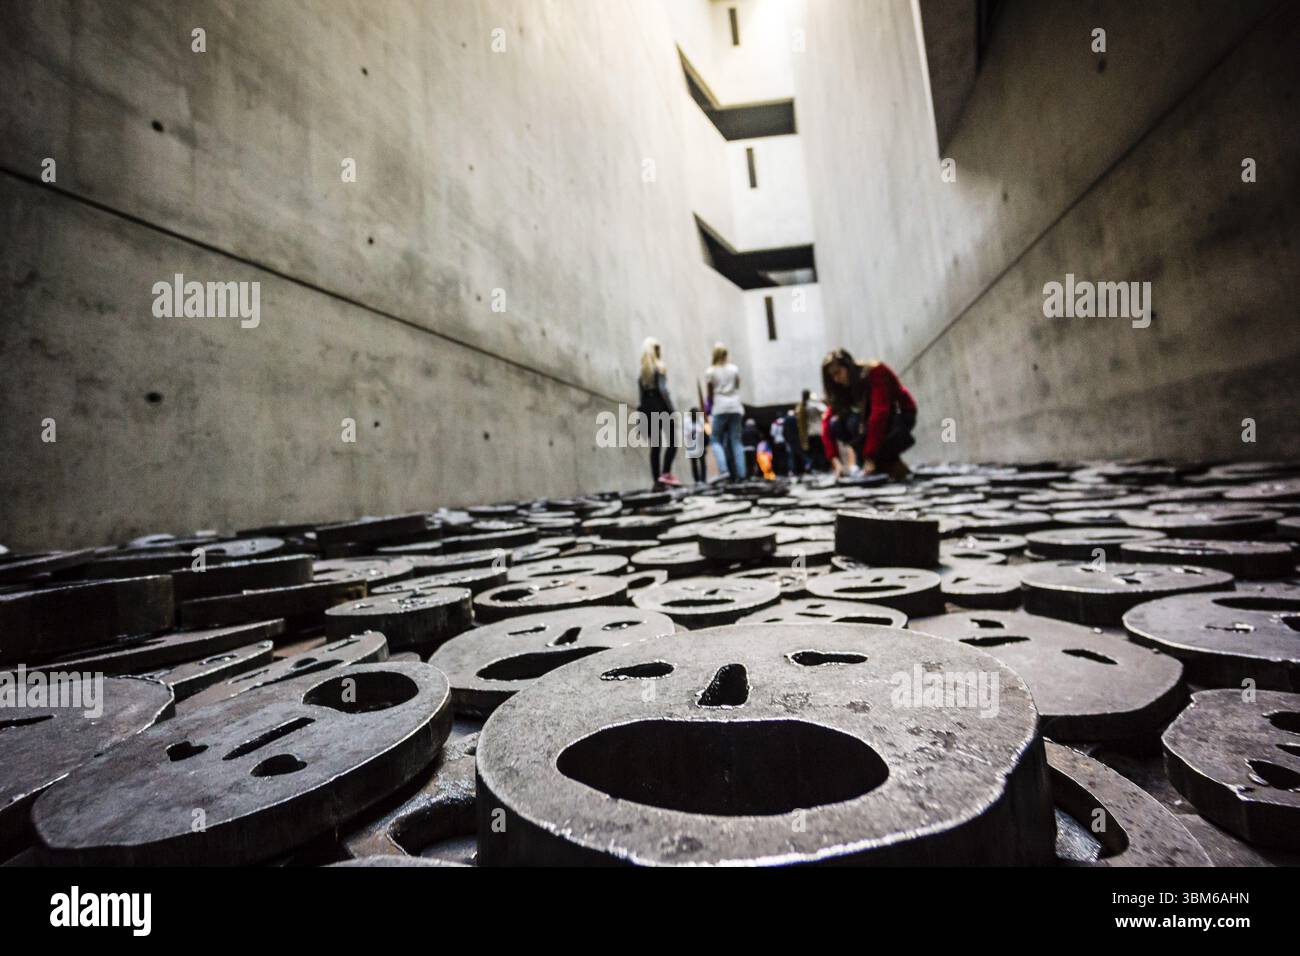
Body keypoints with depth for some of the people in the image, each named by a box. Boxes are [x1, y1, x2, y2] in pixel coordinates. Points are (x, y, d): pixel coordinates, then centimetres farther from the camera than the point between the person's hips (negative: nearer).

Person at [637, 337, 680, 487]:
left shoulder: (643, 370, 12)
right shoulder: (660, 368, -4)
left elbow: (642, 394, 10)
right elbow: (662, 389, -15)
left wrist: (642, 410, 12)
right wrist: (671, 409, -14)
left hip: (648, 410, 6)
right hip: (661, 408, -6)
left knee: (655, 446, 7)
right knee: (672, 442, 2)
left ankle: (657, 480, 5)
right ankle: (666, 473, -11)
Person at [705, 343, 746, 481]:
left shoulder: (710, 371, 2)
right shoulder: (734, 369, 10)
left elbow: (710, 393, 5)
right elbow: (737, 388, 10)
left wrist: (709, 405, 20)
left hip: (720, 408, -3)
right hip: (735, 407, 3)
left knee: (718, 441, 4)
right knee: (736, 441, 2)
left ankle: (728, 472, -8)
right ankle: (740, 473, -5)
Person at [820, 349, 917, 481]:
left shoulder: (875, 372, -24)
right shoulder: (842, 387, -7)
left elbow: (879, 414, -33)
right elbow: (827, 420, -14)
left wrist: (870, 457, -38)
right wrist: (835, 460, -27)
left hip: (901, 415, -6)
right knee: (835, 424, -21)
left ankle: (893, 465, -14)